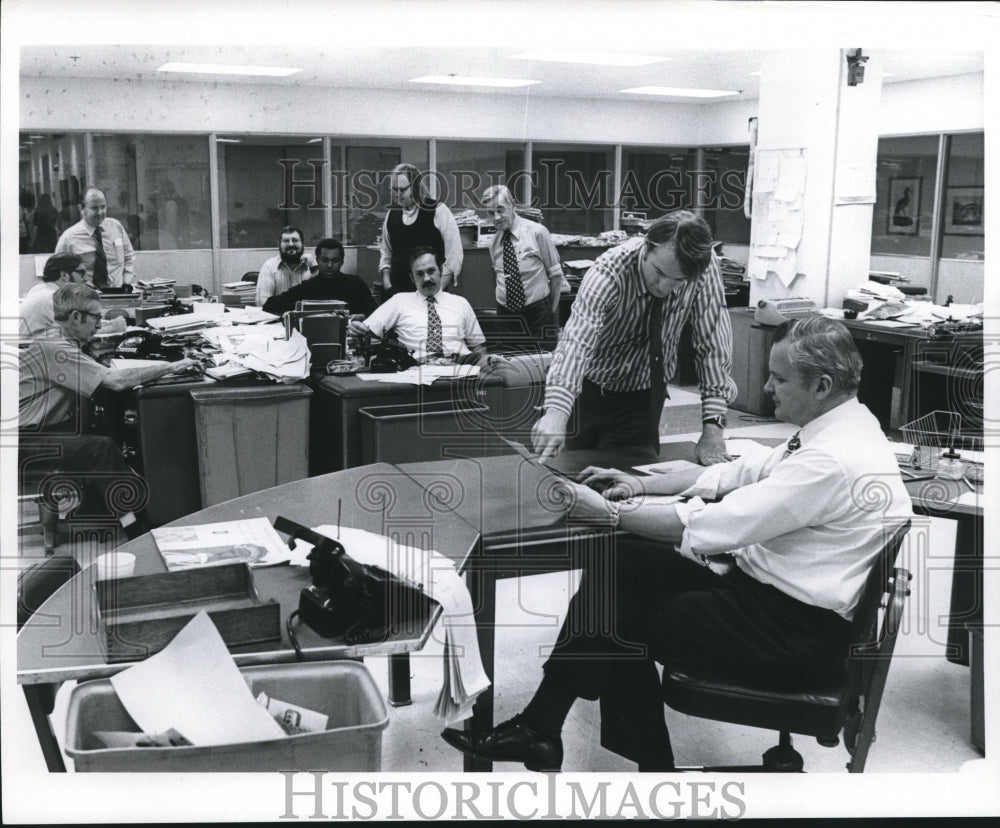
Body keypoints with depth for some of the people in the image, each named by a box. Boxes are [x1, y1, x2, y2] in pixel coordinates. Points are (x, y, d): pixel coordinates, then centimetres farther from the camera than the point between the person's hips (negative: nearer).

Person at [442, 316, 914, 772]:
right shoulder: (838, 428, 6)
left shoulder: (835, 459, -25)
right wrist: (640, 485, 4)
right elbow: (739, 471, 12)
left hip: (799, 633, -9)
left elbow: (708, 525, -26)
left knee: (622, 622, -7)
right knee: (615, 565, 1)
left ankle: (539, 733, 14)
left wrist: (610, 512, -17)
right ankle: (538, 730, 4)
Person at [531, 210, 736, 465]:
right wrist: (556, 412, -60)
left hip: (646, 393, 2)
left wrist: (712, 426, -28)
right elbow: (576, 340, -44)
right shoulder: (610, 272, -30)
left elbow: (713, 343, -18)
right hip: (591, 387, -2)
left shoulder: (705, 267, -21)